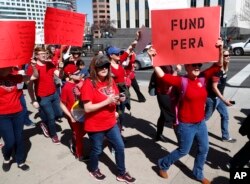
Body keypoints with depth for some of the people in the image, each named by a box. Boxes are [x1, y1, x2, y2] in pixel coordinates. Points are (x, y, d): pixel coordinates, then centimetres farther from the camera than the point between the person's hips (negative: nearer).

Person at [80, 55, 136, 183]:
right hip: (95, 126, -6)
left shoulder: (110, 81, 1)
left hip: (111, 123, 6)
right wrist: (107, 101, -29)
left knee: (120, 147, 13)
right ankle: (93, 169, 46)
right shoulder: (89, 84, -20)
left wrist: (119, 99, -10)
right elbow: (87, 108, -24)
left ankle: (121, 173, 34)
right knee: (97, 150, 14)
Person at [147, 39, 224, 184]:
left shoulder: (203, 78, -3)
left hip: (201, 122, 6)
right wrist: (153, 59, -34)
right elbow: (162, 76, -27)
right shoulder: (182, 81, -18)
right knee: (183, 151, 10)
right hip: (186, 125, -6)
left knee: (204, 149, 19)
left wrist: (221, 49, -13)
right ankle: (163, 164, 35)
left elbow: (218, 66, 0)